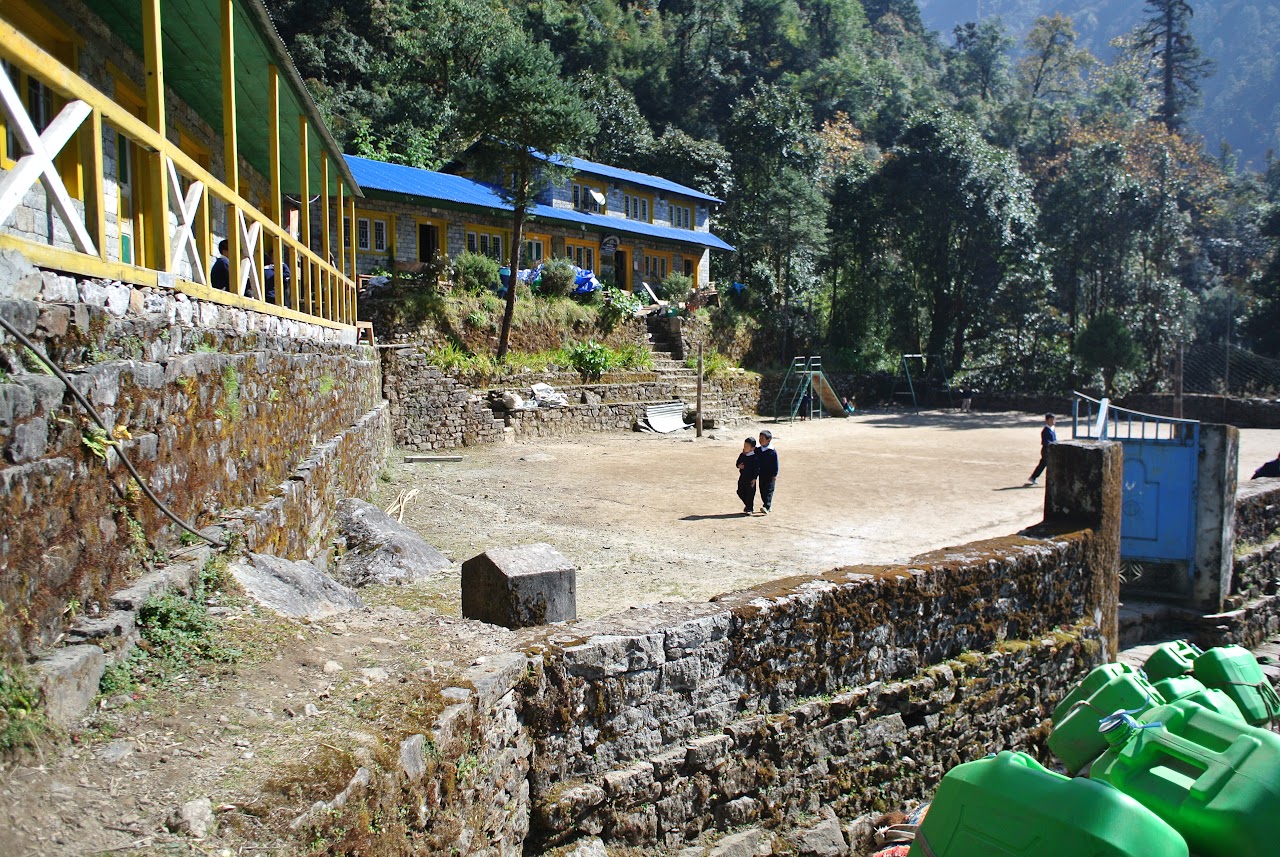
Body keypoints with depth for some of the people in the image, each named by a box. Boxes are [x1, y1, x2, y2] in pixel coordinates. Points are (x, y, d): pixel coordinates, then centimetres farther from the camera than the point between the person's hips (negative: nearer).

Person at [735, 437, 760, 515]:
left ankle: (750, 508, 15)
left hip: (750, 478, -7)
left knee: (750, 494, 0)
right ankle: (748, 505, 31)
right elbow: (738, 463, 15)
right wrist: (739, 466, -9)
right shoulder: (742, 455, 5)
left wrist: (754, 479, -15)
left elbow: (757, 469, -13)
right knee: (740, 492, 10)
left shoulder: (754, 457, -15)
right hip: (742, 477, 7)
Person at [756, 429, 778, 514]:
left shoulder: (772, 451, -11)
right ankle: (768, 505, 19)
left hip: (770, 475, -6)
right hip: (761, 474, 6)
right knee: (762, 491, 8)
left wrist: (775, 474, -10)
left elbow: (775, 463, -8)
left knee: (769, 490, -10)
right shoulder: (758, 450, 4)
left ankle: (766, 507, -18)